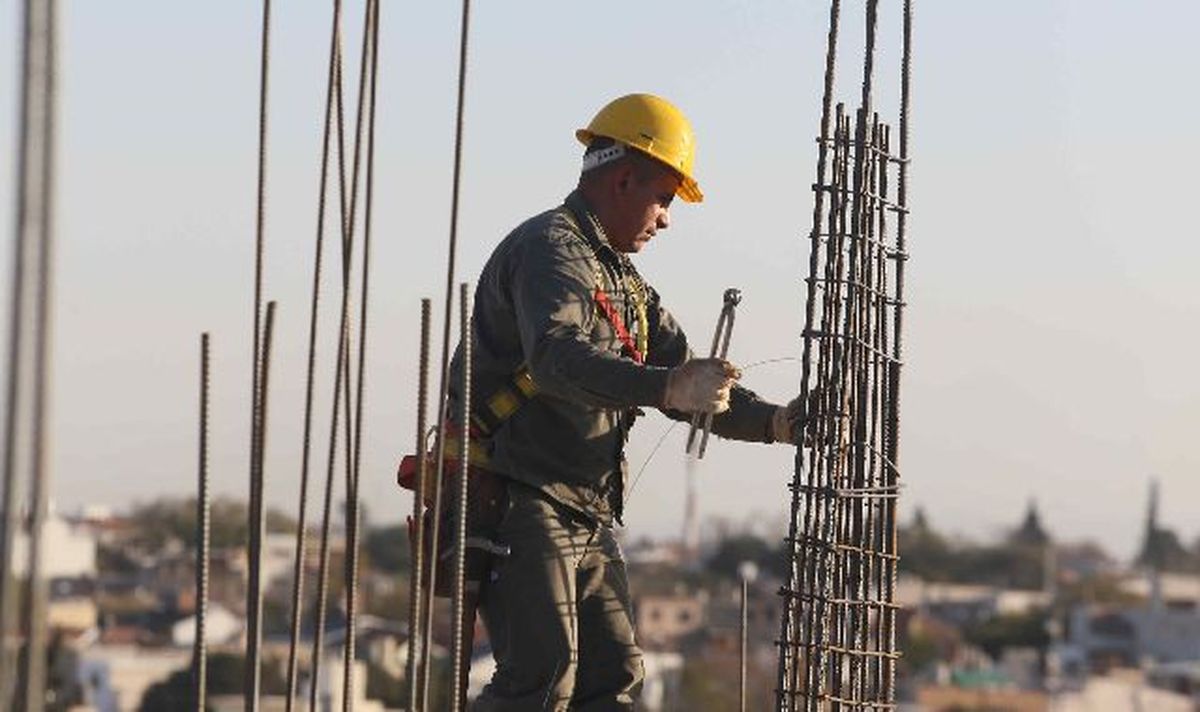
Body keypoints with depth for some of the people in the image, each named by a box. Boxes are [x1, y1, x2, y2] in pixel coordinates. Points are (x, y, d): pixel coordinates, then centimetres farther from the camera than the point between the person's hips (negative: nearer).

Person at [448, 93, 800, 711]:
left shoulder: (626, 284, 23)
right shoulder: (550, 248, -10)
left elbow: (693, 391, 24)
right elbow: (557, 357, -31)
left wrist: (776, 422, 5)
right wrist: (666, 388, -45)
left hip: (586, 520, 10)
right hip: (520, 503, -10)